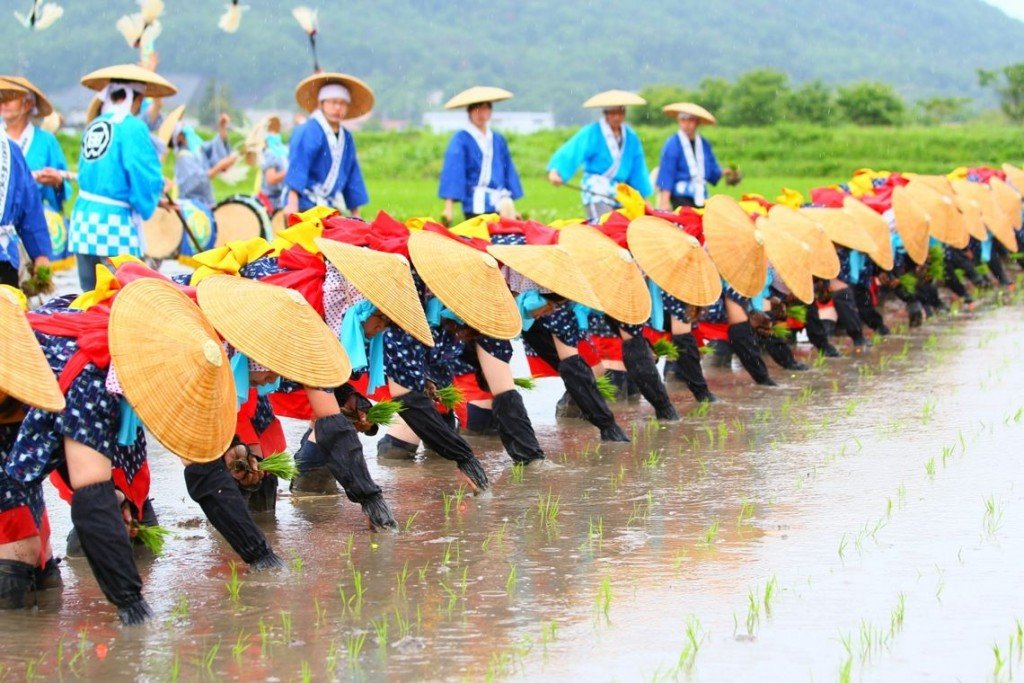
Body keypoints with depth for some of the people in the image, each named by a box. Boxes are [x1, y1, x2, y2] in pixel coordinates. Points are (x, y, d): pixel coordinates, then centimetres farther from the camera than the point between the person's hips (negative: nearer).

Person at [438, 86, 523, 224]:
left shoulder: (498, 140, 14)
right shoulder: (461, 140, -2)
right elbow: (452, 170, -7)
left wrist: (511, 205, 18)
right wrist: (448, 206, -15)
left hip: (498, 203, 4)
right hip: (475, 206, -4)